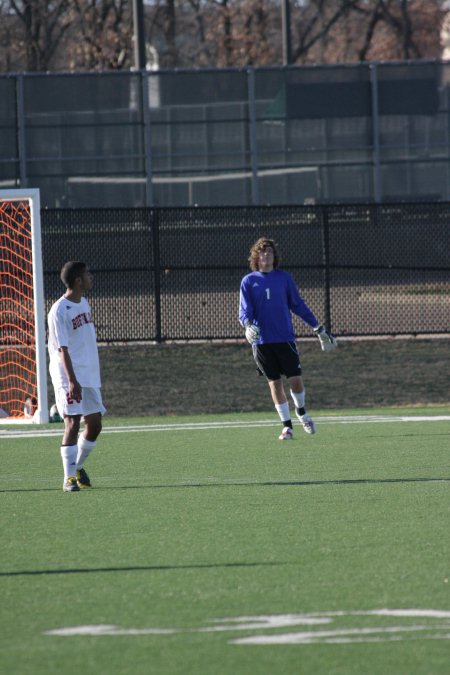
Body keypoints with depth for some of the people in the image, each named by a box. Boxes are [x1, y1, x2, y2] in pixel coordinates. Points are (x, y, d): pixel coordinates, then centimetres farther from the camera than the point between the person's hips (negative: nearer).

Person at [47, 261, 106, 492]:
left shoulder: (84, 303, 12)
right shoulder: (59, 311, -14)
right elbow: (63, 349, -19)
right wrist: (72, 381, -26)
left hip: (89, 376, 8)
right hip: (68, 378, -8)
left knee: (94, 424, 8)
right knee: (73, 423, -12)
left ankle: (77, 466, 27)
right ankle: (69, 477, -10)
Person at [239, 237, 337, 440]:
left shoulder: (284, 278, 6)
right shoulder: (248, 282, 3)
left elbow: (298, 305, 11)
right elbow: (244, 310, -2)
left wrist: (318, 328, 11)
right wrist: (248, 324, -24)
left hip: (285, 338, 0)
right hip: (261, 342, 0)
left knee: (296, 380, -5)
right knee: (275, 383, 1)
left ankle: (301, 412, 24)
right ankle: (286, 426, 10)